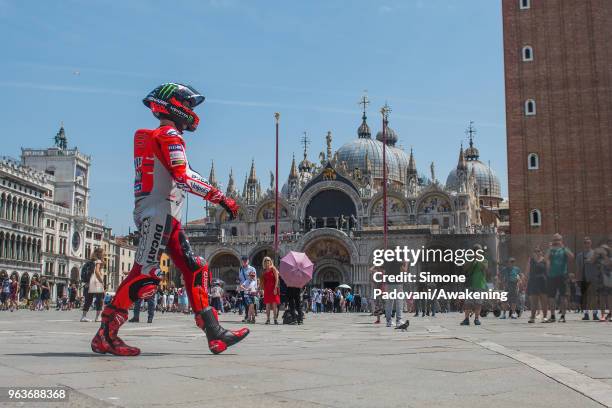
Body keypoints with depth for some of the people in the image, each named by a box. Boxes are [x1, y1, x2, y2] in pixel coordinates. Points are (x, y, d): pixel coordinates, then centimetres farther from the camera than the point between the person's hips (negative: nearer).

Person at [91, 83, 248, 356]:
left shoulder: (154, 137, 23)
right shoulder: (169, 134, -7)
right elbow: (184, 177, -17)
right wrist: (221, 198, -16)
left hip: (166, 217, 10)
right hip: (158, 212, -10)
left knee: (194, 270, 5)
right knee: (145, 275, -12)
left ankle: (214, 333, 3)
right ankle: (105, 335, -6)